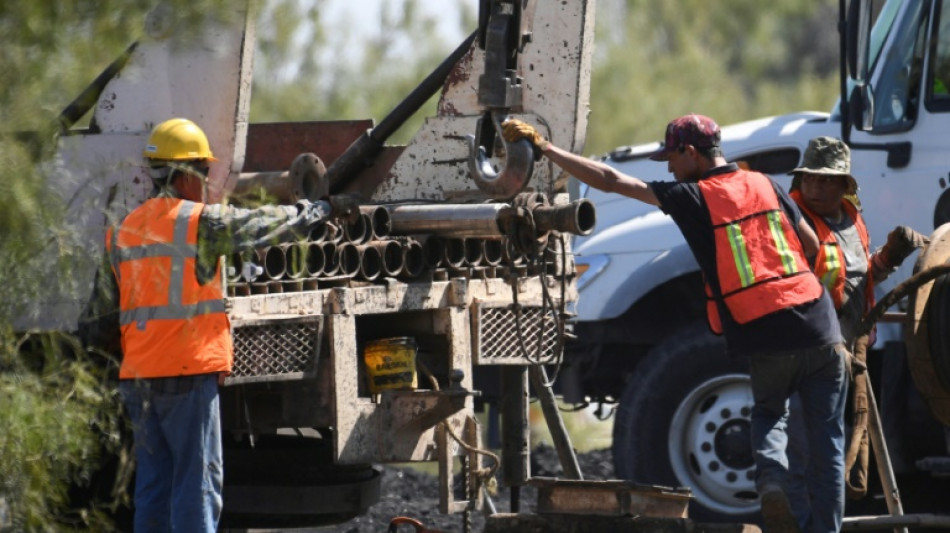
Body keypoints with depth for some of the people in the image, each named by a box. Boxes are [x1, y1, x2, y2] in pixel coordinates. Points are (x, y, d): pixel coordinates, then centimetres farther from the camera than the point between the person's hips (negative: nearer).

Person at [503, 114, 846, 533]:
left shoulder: (692, 199, -2)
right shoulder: (764, 185, 9)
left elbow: (610, 180, -3)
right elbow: (813, 245, 16)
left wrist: (545, 148, 1)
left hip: (765, 342, -2)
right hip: (820, 332, 2)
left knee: (769, 415, 25)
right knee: (827, 444, 8)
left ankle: (771, 479, -2)